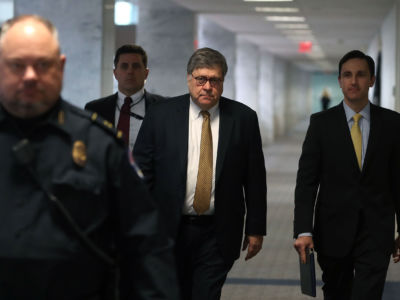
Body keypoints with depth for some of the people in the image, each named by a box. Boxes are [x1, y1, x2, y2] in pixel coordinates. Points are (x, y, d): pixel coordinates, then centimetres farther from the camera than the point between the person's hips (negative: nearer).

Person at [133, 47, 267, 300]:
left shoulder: (244, 118, 1)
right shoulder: (161, 115, 0)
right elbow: (141, 172, 2)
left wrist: (256, 229, 2)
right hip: (169, 230, 1)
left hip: (218, 234, -1)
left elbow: (255, 178, 4)